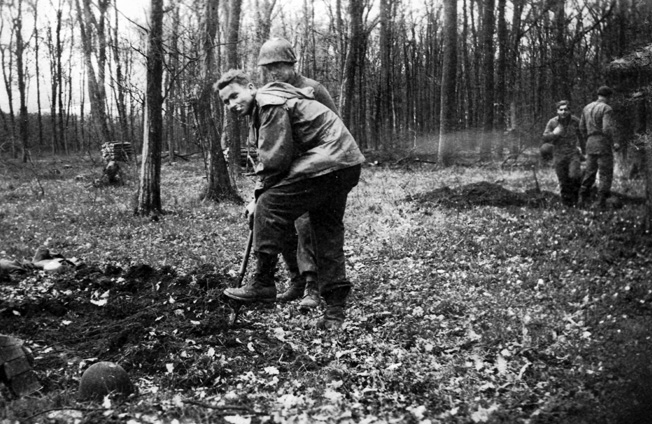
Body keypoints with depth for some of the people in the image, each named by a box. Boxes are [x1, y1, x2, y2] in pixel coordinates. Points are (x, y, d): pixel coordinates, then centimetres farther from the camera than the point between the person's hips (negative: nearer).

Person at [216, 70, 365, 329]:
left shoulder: (270, 104, -12)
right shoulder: (260, 110, 21)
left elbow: (275, 159, -17)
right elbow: (268, 157, 20)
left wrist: (260, 194, -4)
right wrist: (260, 193, 8)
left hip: (328, 160, -11)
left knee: (270, 206, -10)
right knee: (328, 232, 12)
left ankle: (262, 285, -4)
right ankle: (335, 309, 17)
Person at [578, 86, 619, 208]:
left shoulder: (587, 107, 11)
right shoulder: (607, 109, -11)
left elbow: (582, 127, 15)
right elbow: (607, 129, -21)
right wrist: (613, 144, -9)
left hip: (591, 143, 6)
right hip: (604, 144, -6)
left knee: (590, 172, 13)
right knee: (606, 174, 0)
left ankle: (582, 199, 8)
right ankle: (601, 202, -4)